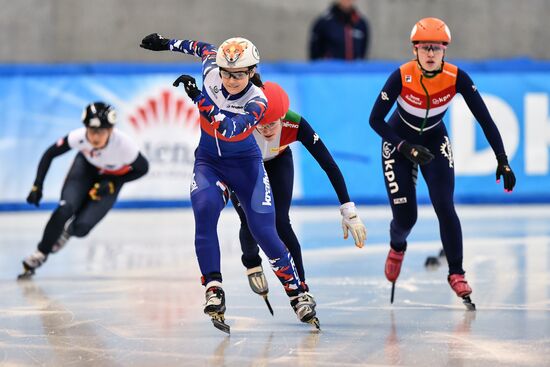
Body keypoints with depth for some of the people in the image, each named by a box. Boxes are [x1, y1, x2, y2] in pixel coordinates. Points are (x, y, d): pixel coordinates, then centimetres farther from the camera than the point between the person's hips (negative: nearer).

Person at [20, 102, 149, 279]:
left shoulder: (123, 144, -38)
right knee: (65, 209, -24)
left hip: (111, 178, -1)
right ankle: (40, 254, -2)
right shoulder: (79, 137, -34)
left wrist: (111, 184, -24)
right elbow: (50, 154, -17)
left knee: (81, 227, -16)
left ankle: (68, 231, 24)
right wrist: (37, 186, -20)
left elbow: (142, 168, -18)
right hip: (86, 166, 1)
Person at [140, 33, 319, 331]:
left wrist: (197, 97, -44)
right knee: (205, 209, -29)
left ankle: (297, 294, 10)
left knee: (264, 231, -10)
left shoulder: (257, 100, -23)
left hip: (246, 165, -2)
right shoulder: (211, 70, -12)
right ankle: (213, 290, -31)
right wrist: (167, 44, 21)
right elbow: (205, 49, 12)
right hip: (208, 163, 2)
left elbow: (231, 128, -40)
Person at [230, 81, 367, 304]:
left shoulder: (295, 125, -38)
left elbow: (329, 164, -34)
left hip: (277, 161, 0)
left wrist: (349, 212, -36)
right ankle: (252, 264, 26)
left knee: (280, 222, -14)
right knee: (250, 221, -10)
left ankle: (301, 288, -2)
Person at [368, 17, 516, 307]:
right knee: (406, 216, -1)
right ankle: (397, 248, 36)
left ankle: (456, 274, 1)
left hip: (434, 142, 1)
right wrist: (407, 148, -28)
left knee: (445, 208, -15)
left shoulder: (456, 77, -23)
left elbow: (484, 119, -19)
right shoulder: (402, 77, -28)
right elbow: (375, 120, -20)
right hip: (398, 142, -1)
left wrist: (502, 161, -23)